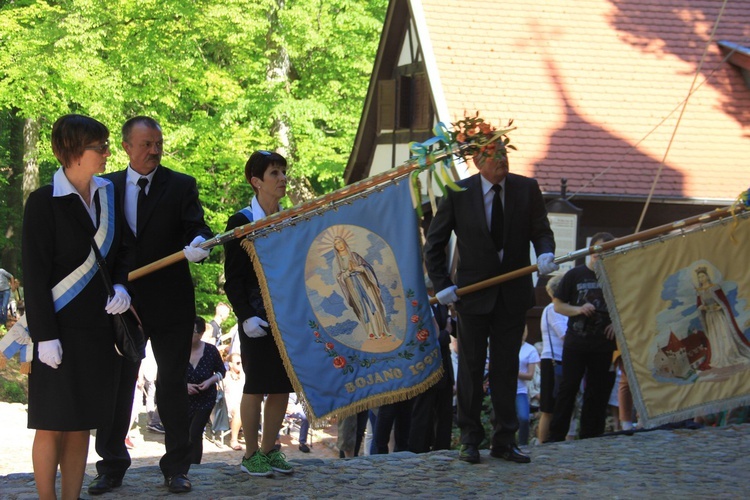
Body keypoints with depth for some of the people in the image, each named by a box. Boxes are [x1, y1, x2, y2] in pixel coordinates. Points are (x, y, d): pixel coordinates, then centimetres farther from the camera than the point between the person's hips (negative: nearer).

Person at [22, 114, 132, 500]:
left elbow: (121, 251, 20)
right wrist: (45, 335, -15)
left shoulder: (107, 194, 8)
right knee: (52, 424, -2)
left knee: (81, 424, 8)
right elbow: (35, 273, -10)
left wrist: (120, 285, -1)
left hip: (99, 325, 6)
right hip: (60, 327, -6)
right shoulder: (44, 202, -9)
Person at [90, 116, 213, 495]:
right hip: (121, 303, 1)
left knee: (173, 385, 5)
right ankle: (111, 467, 15)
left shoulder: (181, 186, 2)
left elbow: (195, 228, -10)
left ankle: (176, 467, 13)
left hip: (170, 303, -1)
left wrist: (197, 245, -33)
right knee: (116, 385, 6)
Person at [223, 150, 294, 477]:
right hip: (257, 319, -5)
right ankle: (251, 455, 7)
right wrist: (246, 316, -16)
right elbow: (233, 279, -7)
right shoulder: (241, 223, -4)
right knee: (256, 386, -2)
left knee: (282, 386, 5)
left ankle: (269, 451, 15)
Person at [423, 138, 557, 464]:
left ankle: (504, 442, 13)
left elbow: (541, 231, 3)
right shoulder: (459, 194, -6)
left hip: (514, 293, 2)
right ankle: (469, 440, 12)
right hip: (473, 292, -2)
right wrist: (442, 285, -7)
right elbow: (434, 244, 1)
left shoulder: (527, 189, -1)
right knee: (471, 366, 4)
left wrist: (545, 254, -20)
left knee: (507, 367, 7)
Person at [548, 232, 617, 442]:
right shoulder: (575, 275, 3)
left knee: (598, 393, 4)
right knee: (568, 388, -1)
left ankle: (590, 438, 10)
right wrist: (578, 310, -13)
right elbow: (558, 305, 5)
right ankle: (556, 437, 3)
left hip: (603, 344, 2)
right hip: (576, 343, -2)